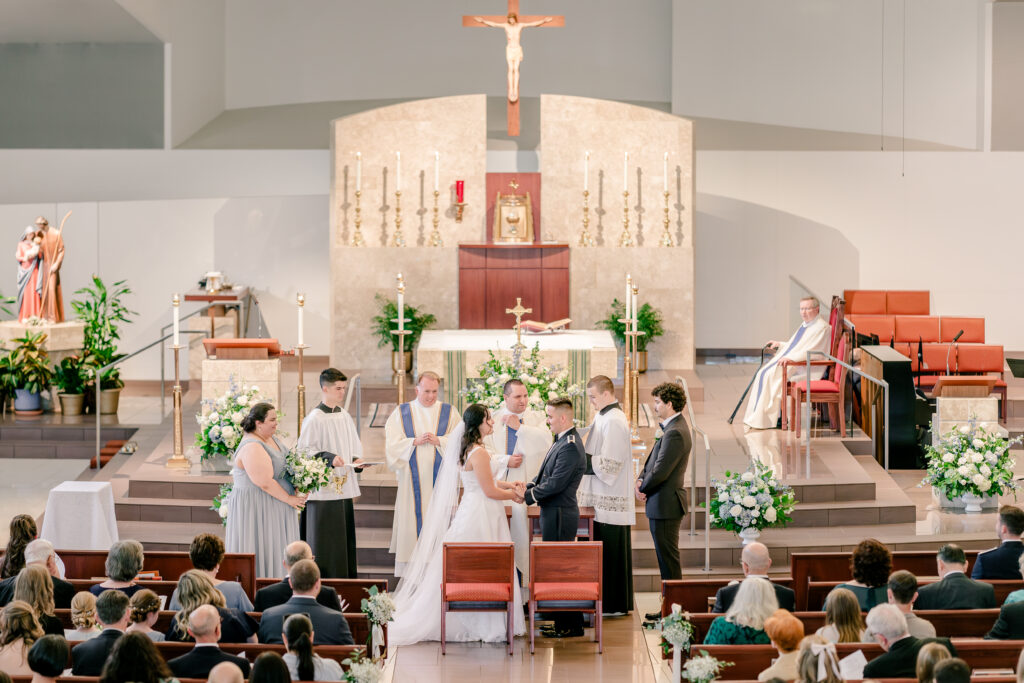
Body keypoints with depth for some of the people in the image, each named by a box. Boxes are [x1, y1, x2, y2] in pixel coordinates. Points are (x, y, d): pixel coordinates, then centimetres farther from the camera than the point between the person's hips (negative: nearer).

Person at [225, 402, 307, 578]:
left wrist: (298, 487, 6)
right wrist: (288, 498, -15)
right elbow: (265, 483, -24)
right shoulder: (252, 448, -21)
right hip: (255, 509, -10)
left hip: (275, 510, 10)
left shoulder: (272, 440, 9)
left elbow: (282, 468, 23)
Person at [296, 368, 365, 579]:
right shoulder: (314, 419, -8)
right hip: (323, 489, -7)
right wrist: (328, 458, -22)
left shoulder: (345, 417, 12)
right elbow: (304, 451, -10)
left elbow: (355, 446, 20)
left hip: (344, 488, 7)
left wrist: (356, 460, 0)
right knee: (324, 540, -5)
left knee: (345, 537, 9)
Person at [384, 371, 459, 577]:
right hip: (412, 479, 0)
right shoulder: (401, 413, 8)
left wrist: (439, 441, -13)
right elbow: (392, 444, 1)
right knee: (411, 519, -3)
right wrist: (415, 442, -12)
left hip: (440, 477, 0)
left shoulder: (449, 412, 9)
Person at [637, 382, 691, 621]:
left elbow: (661, 471, -24)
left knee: (669, 559, -3)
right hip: (662, 504, 11)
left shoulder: (675, 433, -22)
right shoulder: (673, 427, 12)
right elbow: (653, 460, 16)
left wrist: (642, 488, -8)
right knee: (666, 558, 16)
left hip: (665, 504, -11)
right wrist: (641, 480, 0)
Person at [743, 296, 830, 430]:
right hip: (791, 362, 10)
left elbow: (812, 351, -22)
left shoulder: (822, 327, -10)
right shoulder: (805, 324, 21)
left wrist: (791, 358, -31)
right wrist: (779, 345, 22)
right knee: (763, 373, -8)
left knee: (773, 375, -25)